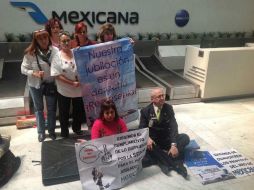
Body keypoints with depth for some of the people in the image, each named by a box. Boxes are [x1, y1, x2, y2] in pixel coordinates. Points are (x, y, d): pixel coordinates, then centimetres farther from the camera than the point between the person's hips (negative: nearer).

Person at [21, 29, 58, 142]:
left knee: (51, 109, 13)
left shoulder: (55, 51, -14)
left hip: (51, 84, 0)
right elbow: (23, 69, -8)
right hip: (35, 85, 0)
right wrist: (34, 73, -24)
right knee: (39, 109, 15)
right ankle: (41, 132, 33)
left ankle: (51, 131, 33)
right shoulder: (30, 53, -14)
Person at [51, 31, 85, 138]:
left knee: (79, 111, 16)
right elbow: (57, 75, -13)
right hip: (64, 90, -2)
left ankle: (77, 128, 40)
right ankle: (64, 132, 33)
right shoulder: (57, 57, -9)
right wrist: (72, 83, -17)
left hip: (78, 89, 3)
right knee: (64, 113, 12)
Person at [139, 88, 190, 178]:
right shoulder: (145, 111, -6)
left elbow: (173, 126, -14)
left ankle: (164, 161, -33)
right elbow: (142, 129, -8)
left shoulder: (169, 108, -4)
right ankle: (174, 163, -32)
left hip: (167, 139, 1)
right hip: (153, 140, -1)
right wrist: (147, 138, -32)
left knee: (185, 138, -20)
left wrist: (173, 144, -29)